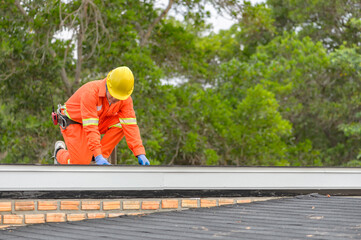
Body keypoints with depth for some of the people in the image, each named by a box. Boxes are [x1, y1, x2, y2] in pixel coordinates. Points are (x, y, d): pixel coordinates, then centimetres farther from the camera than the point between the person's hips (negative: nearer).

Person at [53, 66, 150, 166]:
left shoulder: (125, 99, -19)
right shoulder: (91, 92, -36)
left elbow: (130, 126, -22)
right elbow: (90, 127, -40)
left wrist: (140, 154, -34)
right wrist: (98, 156, -45)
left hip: (97, 122, 5)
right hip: (73, 121, -5)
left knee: (121, 123, -22)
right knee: (81, 163, -17)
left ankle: (103, 154, -9)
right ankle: (60, 152, 15)